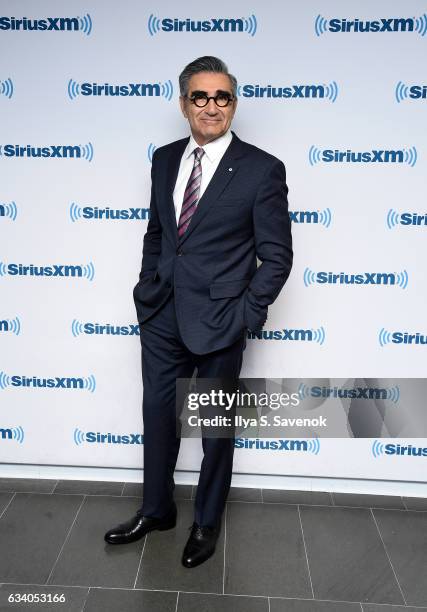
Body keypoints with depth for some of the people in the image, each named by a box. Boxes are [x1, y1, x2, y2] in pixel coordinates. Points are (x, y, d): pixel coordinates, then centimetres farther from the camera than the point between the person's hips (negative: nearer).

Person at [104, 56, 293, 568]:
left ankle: (207, 522, 37)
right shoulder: (164, 159, 7)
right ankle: (156, 510, 41)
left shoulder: (262, 169, -9)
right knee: (158, 418, 18)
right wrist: (147, 289, 8)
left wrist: (246, 314, -12)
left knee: (217, 430, 13)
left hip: (218, 323, -4)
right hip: (160, 316, 5)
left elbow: (277, 255, -8)